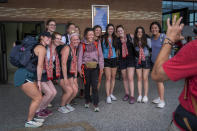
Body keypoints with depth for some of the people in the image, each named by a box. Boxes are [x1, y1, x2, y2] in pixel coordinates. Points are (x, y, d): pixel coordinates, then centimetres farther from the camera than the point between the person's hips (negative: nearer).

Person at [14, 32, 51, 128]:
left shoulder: (37, 47, 19)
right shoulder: (42, 48, -9)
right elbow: (39, 66, -12)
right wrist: (39, 81, -8)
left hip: (28, 76, 10)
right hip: (24, 76, -10)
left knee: (37, 97, 15)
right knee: (38, 98, -3)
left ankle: (31, 118, 27)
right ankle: (29, 122, 11)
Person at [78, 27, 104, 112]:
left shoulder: (97, 44, 7)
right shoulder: (82, 45, 3)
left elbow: (100, 56, 9)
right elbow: (80, 57, 3)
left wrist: (101, 66, 4)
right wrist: (79, 68, -1)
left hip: (95, 67, 0)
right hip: (86, 67, 0)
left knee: (94, 85, -7)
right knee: (87, 85, 11)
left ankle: (96, 105, -2)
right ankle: (87, 101, 29)